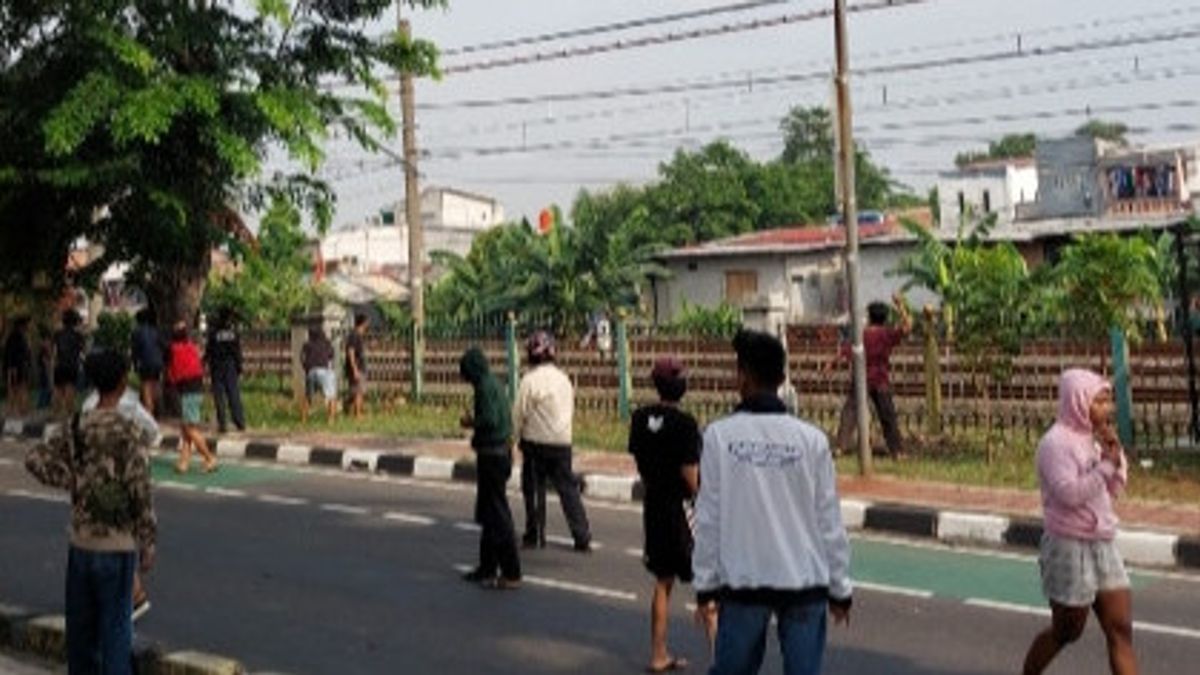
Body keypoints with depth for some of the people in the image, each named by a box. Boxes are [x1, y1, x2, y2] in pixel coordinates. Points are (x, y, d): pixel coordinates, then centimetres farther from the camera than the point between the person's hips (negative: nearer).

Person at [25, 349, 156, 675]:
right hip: (117, 544, -5)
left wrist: (71, 481, 2)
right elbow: (140, 492, -15)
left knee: (80, 623, 14)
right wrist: (148, 544, -7)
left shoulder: (75, 427, 1)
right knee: (115, 625, 2)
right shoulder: (128, 432, -15)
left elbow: (35, 458, -1)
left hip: (80, 542, 5)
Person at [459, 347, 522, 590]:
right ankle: (487, 567, 26)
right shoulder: (495, 384, 14)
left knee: (498, 515, -6)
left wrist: (471, 422, -8)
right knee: (488, 514, 18)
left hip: (492, 455, -10)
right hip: (501, 452, 10)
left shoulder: (486, 387, -16)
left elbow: (490, 420, -26)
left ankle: (511, 574, -3)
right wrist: (475, 421, 11)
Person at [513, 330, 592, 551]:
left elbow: (519, 414, -7)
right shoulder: (563, 378, 4)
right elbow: (571, 409, 11)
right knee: (568, 488, 7)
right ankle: (582, 537, 3)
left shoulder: (530, 380, -12)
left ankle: (534, 536, 13)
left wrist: (518, 434, 10)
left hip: (536, 441, -4)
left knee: (534, 489, 8)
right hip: (562, 441, 4)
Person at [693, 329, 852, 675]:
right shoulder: (811, 439, -3)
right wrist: (840, 588, 9)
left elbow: (708, 519, -3)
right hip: (804, 582, 0)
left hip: (742, 583, 0)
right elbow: (829, 521, 0)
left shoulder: (719, 435, -5)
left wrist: (705, 585, 5)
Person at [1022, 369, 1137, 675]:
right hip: (1070, 547, -8)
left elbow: (1114, 488, 15)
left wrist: (1116, 454, 0)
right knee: (1066, 632, 7)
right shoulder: (1056, 442, -15)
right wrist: (1106, 464, -22)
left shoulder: (1089, 438, 10)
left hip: (1102, 545, 8)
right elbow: (1069, 492, -25)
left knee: (1121, 630, 2)